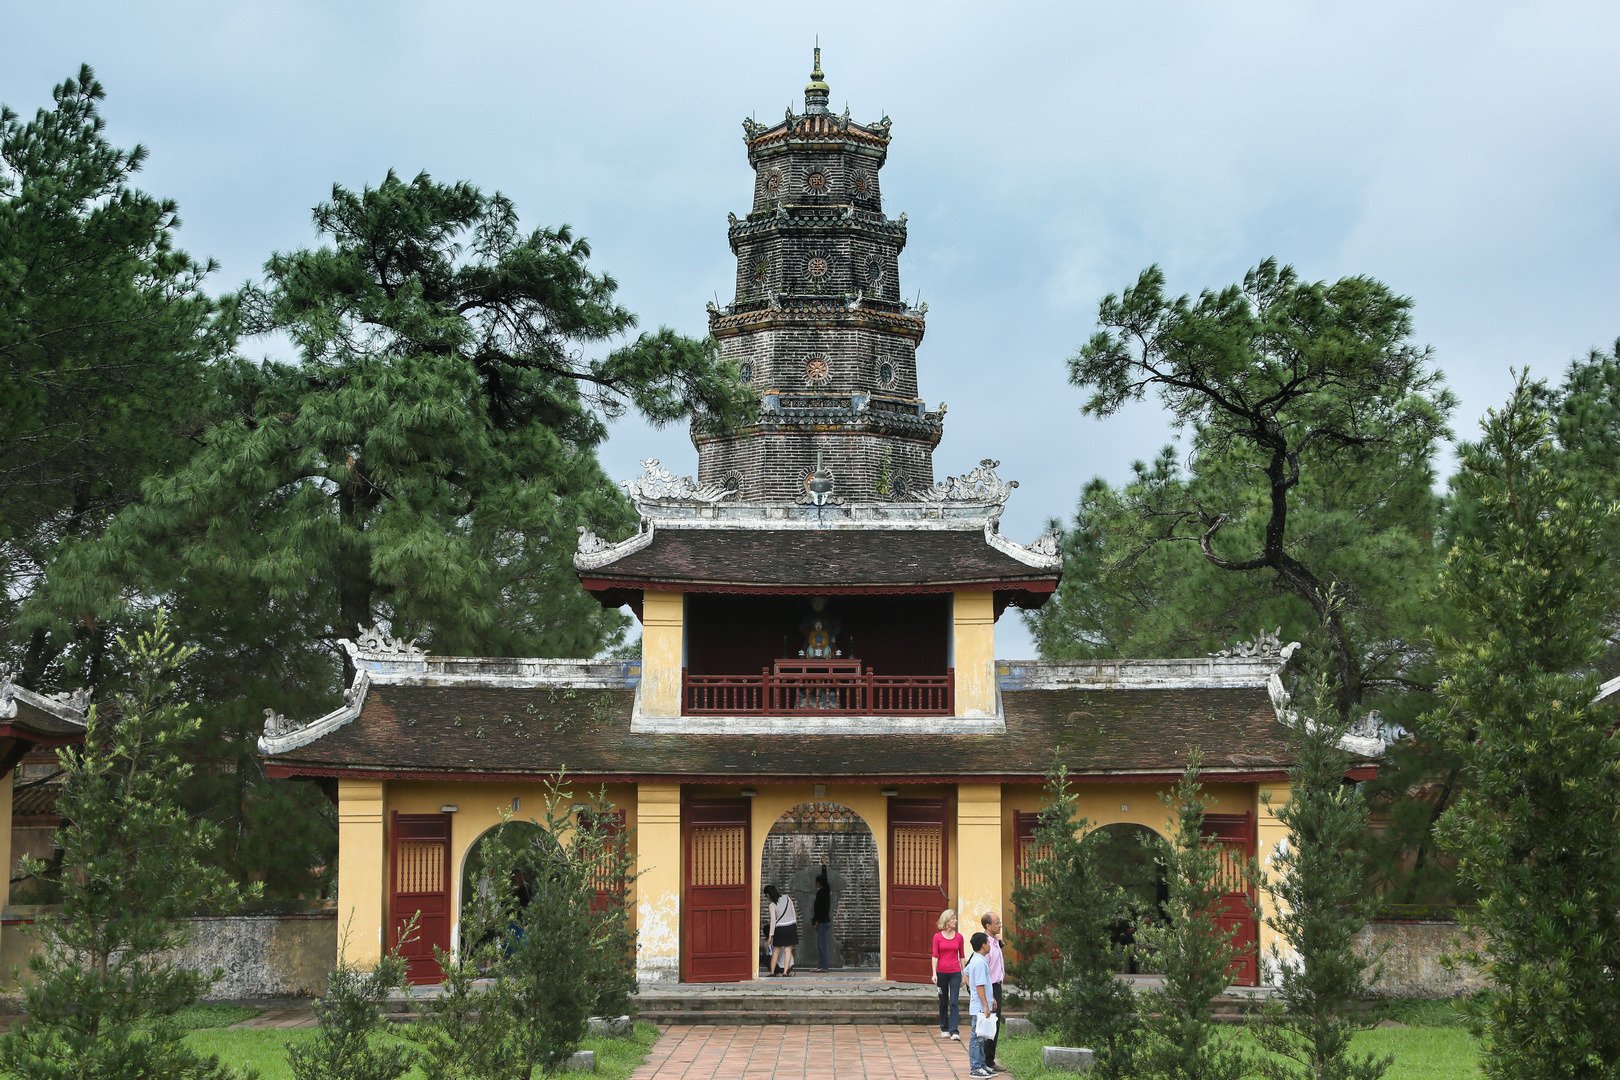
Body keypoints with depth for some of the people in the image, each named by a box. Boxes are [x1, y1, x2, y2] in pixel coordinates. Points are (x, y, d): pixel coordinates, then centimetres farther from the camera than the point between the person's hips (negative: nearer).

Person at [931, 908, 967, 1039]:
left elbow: (961, 956, 10)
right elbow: (935, 956, -2)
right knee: (943, 1002, 9)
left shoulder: (959, 937, 6)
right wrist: (934, 973, -12)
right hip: (942, 972, 0)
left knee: (954, 1002, -9)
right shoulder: (937, 937, 1)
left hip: (955, 973, 0)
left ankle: (954, 1032, -13)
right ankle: (944, 1029, 22)